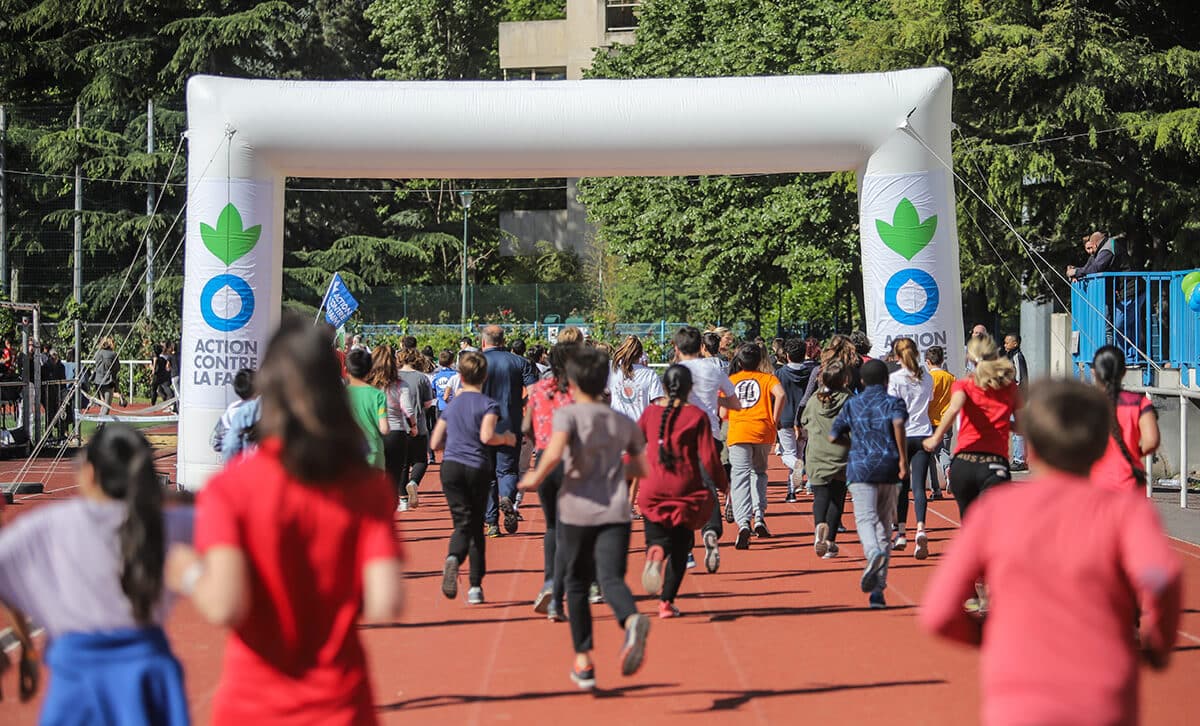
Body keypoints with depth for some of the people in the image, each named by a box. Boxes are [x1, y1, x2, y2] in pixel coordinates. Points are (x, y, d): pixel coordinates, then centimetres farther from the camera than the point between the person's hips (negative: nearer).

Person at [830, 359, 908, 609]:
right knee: (884, 525, 8)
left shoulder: (851, 404, 12)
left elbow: (833, 436, 15)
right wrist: (903, 458, -15)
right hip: (889, 469, 0)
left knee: (865, 519, -10)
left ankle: (874, 553, -47)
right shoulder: (893, 402, 5)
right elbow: (898, 422, -17)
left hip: (861, 468, 0)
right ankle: (877, 590, 6)